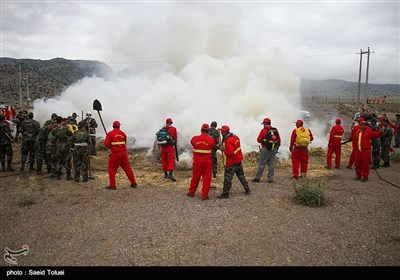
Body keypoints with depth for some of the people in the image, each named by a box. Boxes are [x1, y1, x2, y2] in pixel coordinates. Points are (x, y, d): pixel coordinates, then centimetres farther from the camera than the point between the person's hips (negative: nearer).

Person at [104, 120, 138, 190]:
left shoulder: (110, 133, -4)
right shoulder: (123, 133, 9)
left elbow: (106, 144, -6)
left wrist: (111, 146, 12)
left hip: (115, 154, -4)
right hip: (124, 153, 4)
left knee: (112, 168, 8)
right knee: (127, 167, 12)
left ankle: (112, 185, 6)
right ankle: (133, 183, 16)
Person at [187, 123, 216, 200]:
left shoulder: (195, 138, -5)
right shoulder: (211, 140, -10)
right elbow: (214, 147, 5)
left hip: (197, 161, 2)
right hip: (207, 162, -2)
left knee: (195, 177, 15)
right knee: (206, 178, 5)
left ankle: (191, 192, 28)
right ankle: (204, 195, 6)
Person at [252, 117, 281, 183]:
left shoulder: (264, 130, -9)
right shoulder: (275, 130, 6)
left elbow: (259, 140, -8)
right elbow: (279, 140, 11)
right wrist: (277, 148, 21)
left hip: (265, 149, -5)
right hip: (274, 149, 5)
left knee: (262, 164, 0)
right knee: (271, 164, 9)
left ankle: (257, 178, 4)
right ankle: (270, 179, 11)